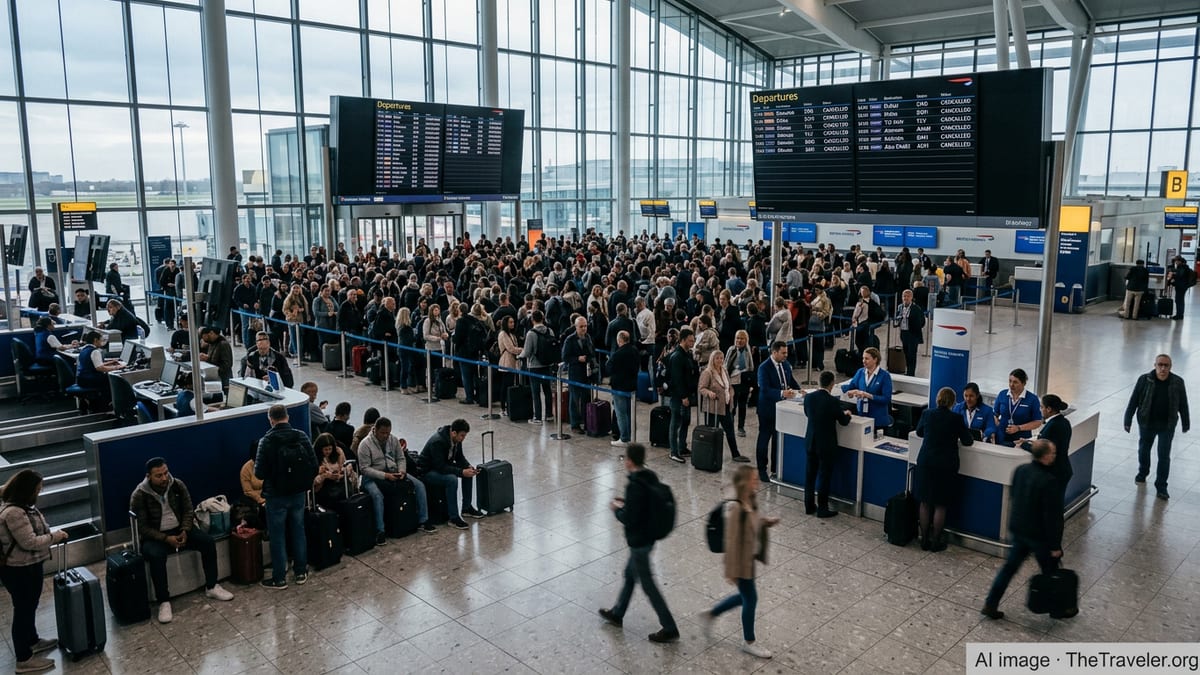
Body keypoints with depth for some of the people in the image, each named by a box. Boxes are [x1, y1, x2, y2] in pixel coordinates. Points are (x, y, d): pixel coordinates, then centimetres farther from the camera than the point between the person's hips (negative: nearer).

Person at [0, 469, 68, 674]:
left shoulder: (22, 506, 6)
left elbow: (35, 532, 17)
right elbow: (29, 542, -26)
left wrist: (52, 535, 4)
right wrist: (55, 536, -15)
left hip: (28, 567, 11)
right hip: (20, 571, -11)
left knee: (29, 607, 25)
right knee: (23, 610, 1)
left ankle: (32, 642, 44)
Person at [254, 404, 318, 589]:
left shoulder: (267, 440, -16)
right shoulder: (301, 436, -6)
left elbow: (260, 473, -15)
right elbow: (314, 464, -5)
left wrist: (257, 467, 7)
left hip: (276, 496, -3)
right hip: (298, 493, 4)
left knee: (277, 536, 8)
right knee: (298, 531, 16)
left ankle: (279, 578, 15)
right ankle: (300, 572, 25)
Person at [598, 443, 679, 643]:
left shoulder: (634, 486, -27)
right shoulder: (651, 478, 0)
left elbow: (629, 519, -26)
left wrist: (617, 509, -8)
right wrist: (625, 503, 10)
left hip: (638, 541, -9)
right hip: (649, 536, 9)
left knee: (647, 584, 3)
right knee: (629, 574, 24)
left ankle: (669, 629, 11)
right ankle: (617, 614, 41)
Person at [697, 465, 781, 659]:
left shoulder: (751, 500, -3)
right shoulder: (735, 507, -29)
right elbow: (731, 541, -24)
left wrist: (767, 522, -3)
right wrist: (731, 570, -19)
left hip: (750, 557, 9)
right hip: (741, 561, -8)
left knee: (745, 596, 22)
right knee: (750, 598, 9)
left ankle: (710, 615, 40)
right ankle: (749, 642, 31)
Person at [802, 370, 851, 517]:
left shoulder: (808, 397, -6)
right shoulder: (833, 401, -19)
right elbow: (844, 422, -6)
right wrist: (847, 414, 15)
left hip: (810, 442, 5)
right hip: (826, 445, -5)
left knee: (810, 474, 14)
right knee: (824, 476, 6)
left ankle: (809, 506, 23)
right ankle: (822, 509, 12)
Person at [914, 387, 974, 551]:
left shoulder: (927, 414, -2)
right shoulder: (956, 418, -11)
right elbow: (967, 441, -1)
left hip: (926, 462, 3)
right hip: (946, 465, -2)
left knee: (925, 503, 12)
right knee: (940, 505, 7)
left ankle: (924, 540, 17)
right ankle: (936, 542, 13)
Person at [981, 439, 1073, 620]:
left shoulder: (1020, 470, -4)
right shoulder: (1048, 481, -26)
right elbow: (1052, 516, -21)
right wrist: (1055, 545, -13)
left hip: (1017, 529, 6)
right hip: (1039, 535, -6)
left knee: (1010, 566, 15)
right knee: (1050, 572, 15)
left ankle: (990, 604, 16)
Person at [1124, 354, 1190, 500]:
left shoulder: (1177, 382, -9)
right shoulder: (1144, 380, -12)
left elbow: (1183, 405, 2)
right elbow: (1133, 401, -7)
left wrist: (1186, 423, 9)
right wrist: (1128, 421, -6)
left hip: (1167, 426, -1)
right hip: (1147, 423, 1)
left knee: (1164, 456, 0)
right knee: (1144, 450, 19)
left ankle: (1161, 487, 12)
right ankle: (1142, 473, 45)